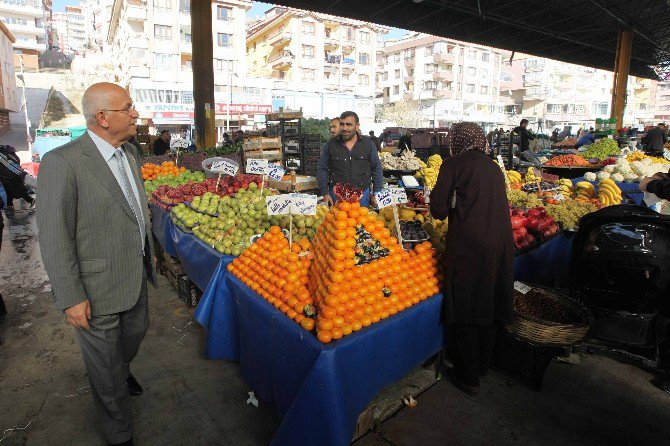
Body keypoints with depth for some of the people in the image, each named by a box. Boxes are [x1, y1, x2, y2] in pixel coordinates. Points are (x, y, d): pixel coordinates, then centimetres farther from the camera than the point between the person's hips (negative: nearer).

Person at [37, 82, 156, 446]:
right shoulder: (62, 162, -22)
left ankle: (122, 371, 61)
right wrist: (71, 298, -17)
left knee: (136, 331, 28)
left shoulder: (129, 152, 3)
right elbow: (54, 238, -20)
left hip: (136, 275, 7)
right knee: (105, 365, 13)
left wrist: (148, 254, 16)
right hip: (98, 291, -7)